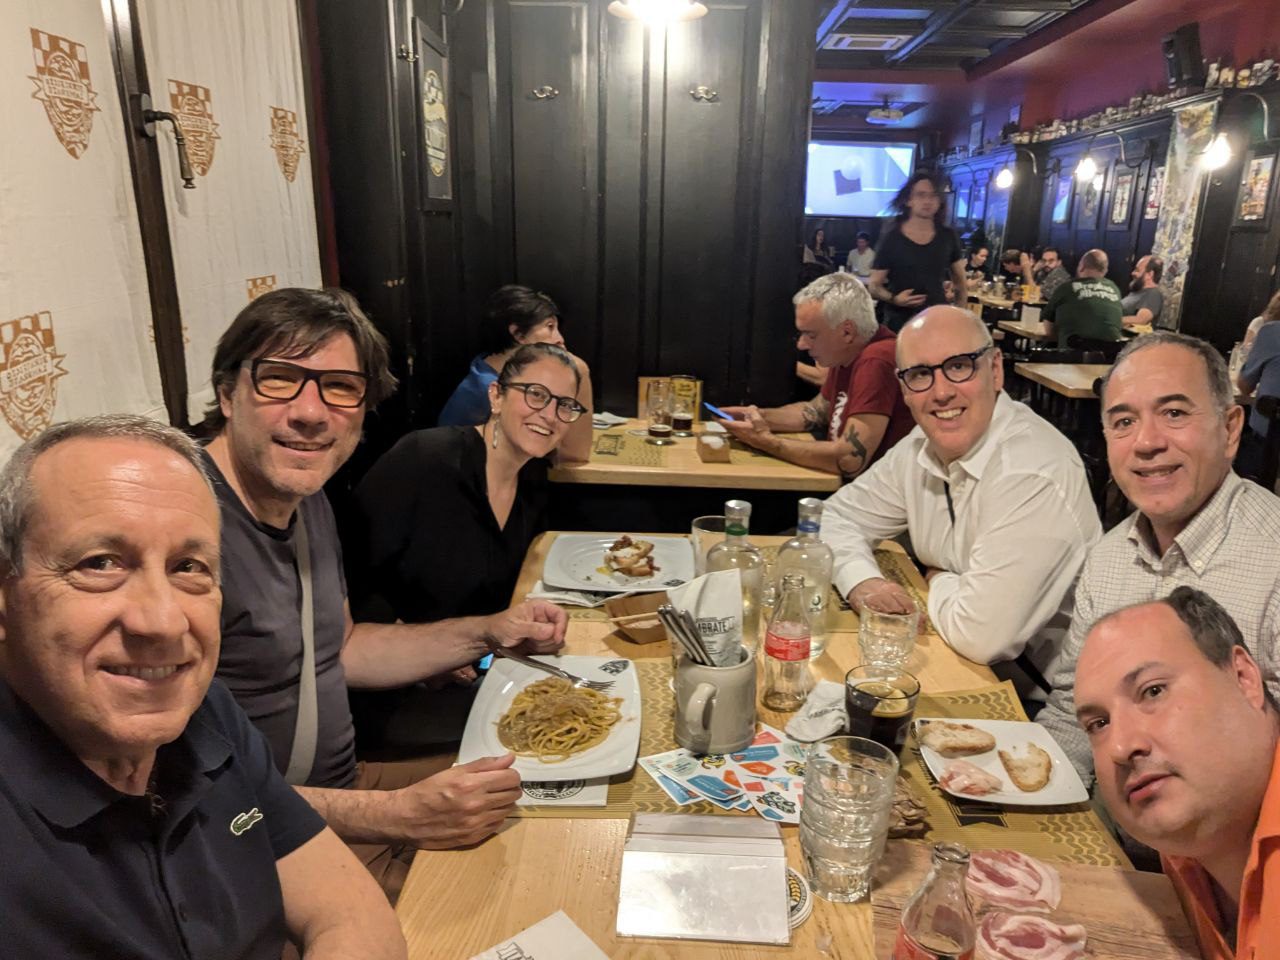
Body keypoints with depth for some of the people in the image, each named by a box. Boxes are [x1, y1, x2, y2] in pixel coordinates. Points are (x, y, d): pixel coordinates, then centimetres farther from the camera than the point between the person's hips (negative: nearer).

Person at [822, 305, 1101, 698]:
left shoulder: (1036, 476, -27)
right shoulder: (922, 447, -3)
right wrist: (862, 583, -11)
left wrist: (938, 581, -9)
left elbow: (980, 635, -31)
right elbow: (840, 514, 8)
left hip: (1037, 698, -6)